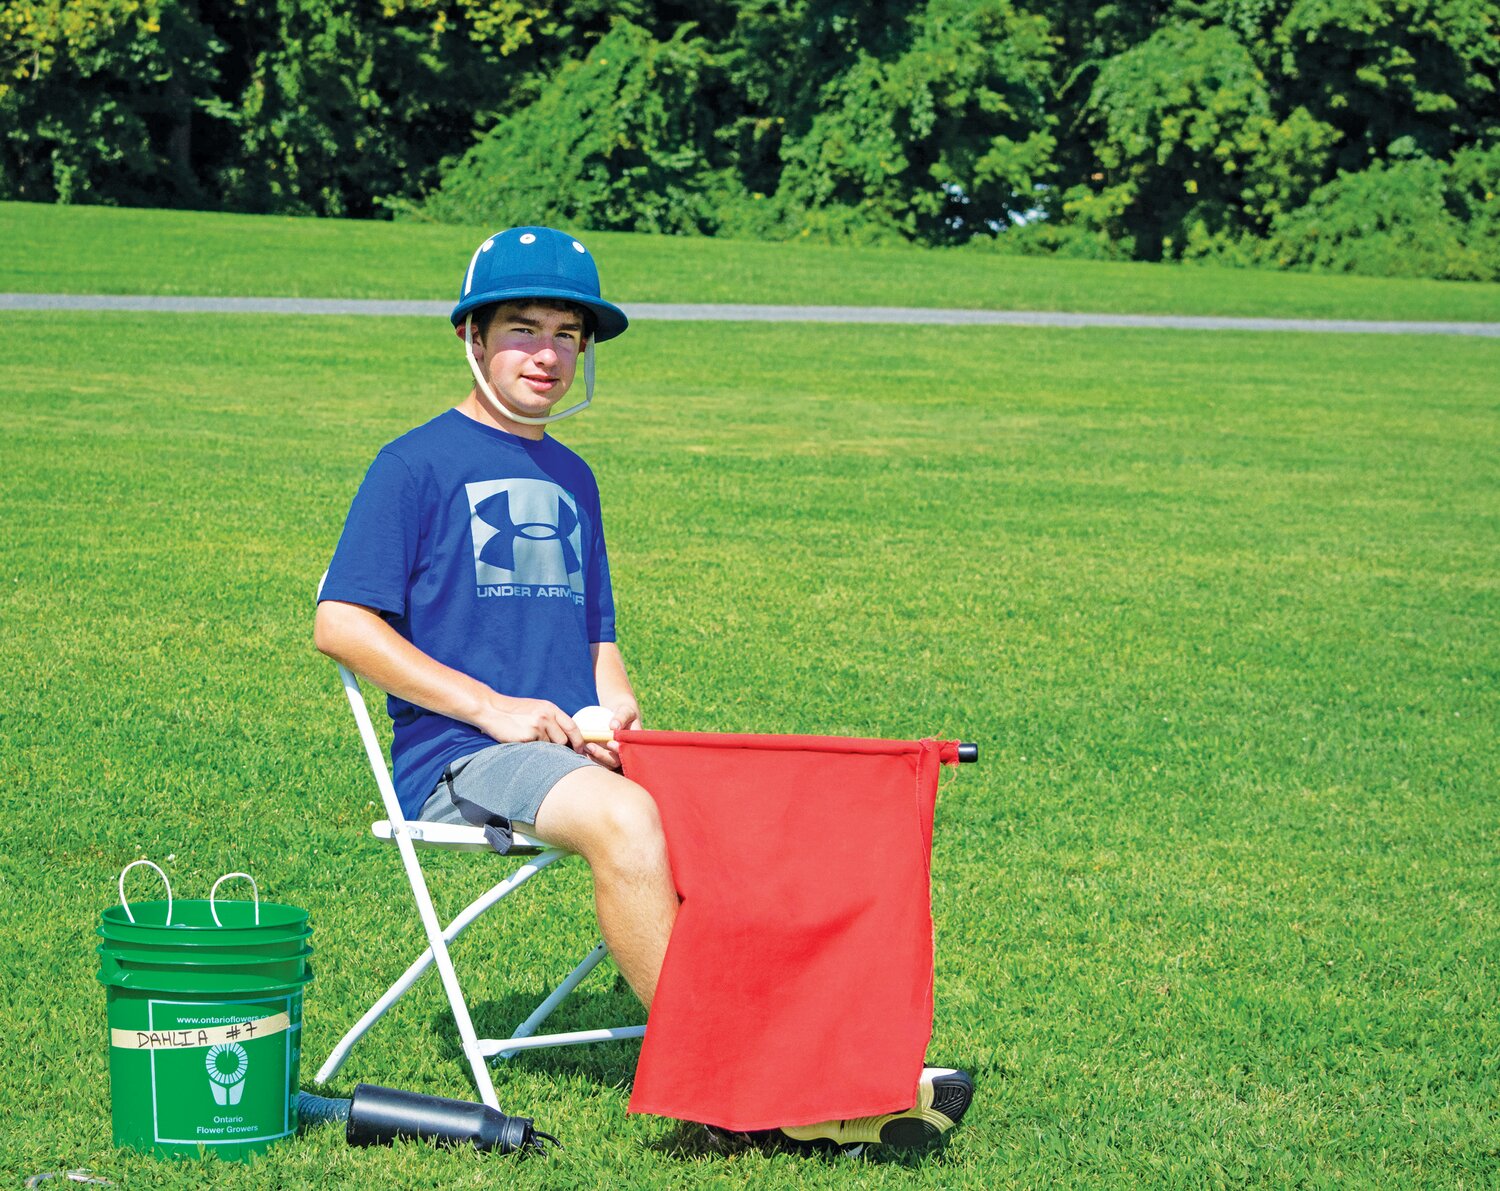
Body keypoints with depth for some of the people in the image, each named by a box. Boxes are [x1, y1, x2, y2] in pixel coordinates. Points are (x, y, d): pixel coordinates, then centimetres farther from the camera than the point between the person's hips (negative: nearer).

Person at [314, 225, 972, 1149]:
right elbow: (339, 624, -8)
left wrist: (617, 711, 3)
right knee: (622, 815, -35)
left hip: (571, 751, 6)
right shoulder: (417, 465, 1)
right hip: (455, 762, -6)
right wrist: (492, 707, -14)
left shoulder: (572, 478, 23)